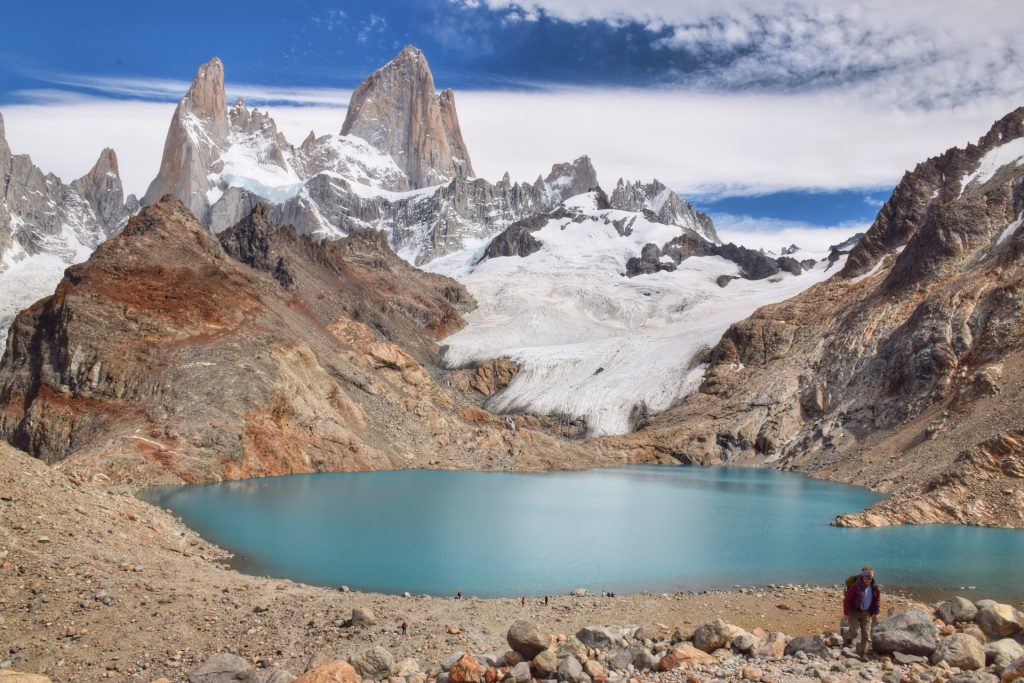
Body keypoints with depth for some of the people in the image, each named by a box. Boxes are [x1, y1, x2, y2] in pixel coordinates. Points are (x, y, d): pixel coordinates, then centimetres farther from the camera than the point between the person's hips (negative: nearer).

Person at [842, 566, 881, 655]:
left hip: (866, 613, 5)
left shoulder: (875, 588, -5)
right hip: (854, 612, -4)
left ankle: (861, 653, 22)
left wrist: (876, 613, 8)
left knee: (866, 634, 5)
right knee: (854, 631, -14)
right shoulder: (855, 586, -20)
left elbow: (877, 600, 9)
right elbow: (847, 600, -16)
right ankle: (847, 639, 20)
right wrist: (846, 613, -14)